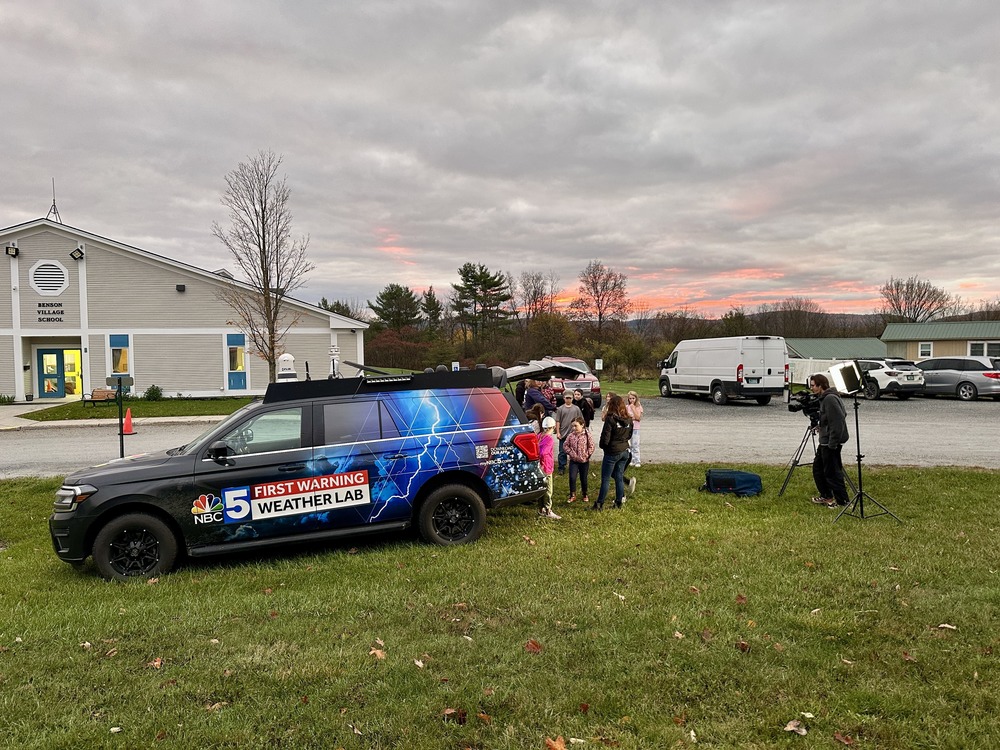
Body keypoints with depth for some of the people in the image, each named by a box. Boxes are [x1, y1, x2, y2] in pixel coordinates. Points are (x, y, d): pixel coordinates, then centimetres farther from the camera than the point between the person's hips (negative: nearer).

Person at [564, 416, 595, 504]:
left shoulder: (587, 435, -10)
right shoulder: (571, 435, -4)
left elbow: (591, 446, -6)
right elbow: (566, 445, 2)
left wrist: (587, 455, -12)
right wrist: (571, 453, -9)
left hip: (584, 461, -1)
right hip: (573, 460, 1)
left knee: (584, 479, 11)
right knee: (572, 477, -10)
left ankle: (585, 495, 31)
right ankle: (572, 495, 5)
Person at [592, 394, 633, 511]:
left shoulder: (610, 418, -18)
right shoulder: (628, 419, 2)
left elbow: (605, 437, -16)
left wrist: (602, 445, 2)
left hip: (612, 452, -6)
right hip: (624, 451, 6)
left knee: (605, 479, 2)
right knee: (619, 477, 14)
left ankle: (599, 504, 7)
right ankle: (619, 502, 18)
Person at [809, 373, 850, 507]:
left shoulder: (830, 399, -18)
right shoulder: (824, 398, 14)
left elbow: (838, 421, -23)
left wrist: (832, 443, -24)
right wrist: (822, 426, 15)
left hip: (831, 442, -11)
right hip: (825, 441, 11)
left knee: (832, 472, -5)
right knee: (818, 467, 17)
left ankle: (843, 501, 3)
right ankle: (826, 496, 27)